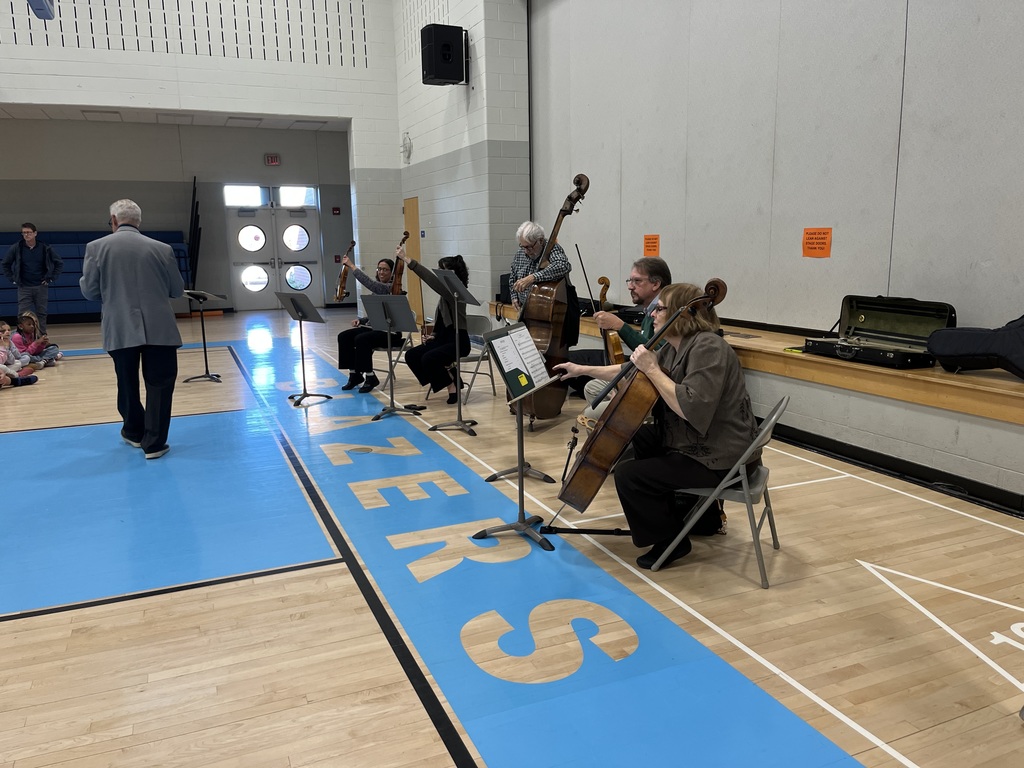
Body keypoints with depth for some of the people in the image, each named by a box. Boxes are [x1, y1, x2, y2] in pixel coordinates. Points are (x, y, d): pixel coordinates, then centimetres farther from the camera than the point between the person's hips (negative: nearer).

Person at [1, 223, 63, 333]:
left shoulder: (45, 248, -1)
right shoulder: (16, 248, -1)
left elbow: (59, 263, 8)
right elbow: (6, 265, 12)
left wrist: (51, 278, 2)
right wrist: (12, 279, 4)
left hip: (41, 287, 0)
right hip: (24, 288, 0)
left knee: (41, 314, 5)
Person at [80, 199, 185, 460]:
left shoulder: (96, 247, 0)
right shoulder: (162, 249, 0)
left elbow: (89, 291, 2)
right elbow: (177, 290, 7)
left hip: (120, 330, 1)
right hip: (159, 329, -1)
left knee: (127, 384, 18)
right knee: (159, 384, 5)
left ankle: (134, 432, 34)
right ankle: (154, 443, 5)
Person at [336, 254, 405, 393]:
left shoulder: (393, 287, -11)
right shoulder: (377, 290, 15)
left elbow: (370, 283, -28)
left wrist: (352, 266, -27)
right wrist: (361, 320, 1)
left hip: (390, 332, -9)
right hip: (375, 328, 9)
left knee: (361, 339, -31)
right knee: (343, 336, -9)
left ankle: (370, 377, -15)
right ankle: (354, 374, -1)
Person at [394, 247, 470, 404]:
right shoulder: (447, 290, 13)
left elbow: (431, 279, -31)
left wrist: (407, 260, -34)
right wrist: (435, 336, 6)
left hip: (458, 341, -9)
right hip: (444, 338, 9)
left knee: (428, 358, -30)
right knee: (411, 355, -6)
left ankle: (452, 385, -7)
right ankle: (446, 376, 6)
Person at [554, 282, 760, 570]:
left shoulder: (707, 347, -23)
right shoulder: (675, 347, 7)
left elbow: (691, 408, -34)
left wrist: (652, 369, -26)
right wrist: (583, 369, 19)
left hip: (719, 457, -11)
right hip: (689, 441, 11)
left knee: (628, 475, -16)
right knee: (636, 438, 27)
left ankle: (671, 540, 3)